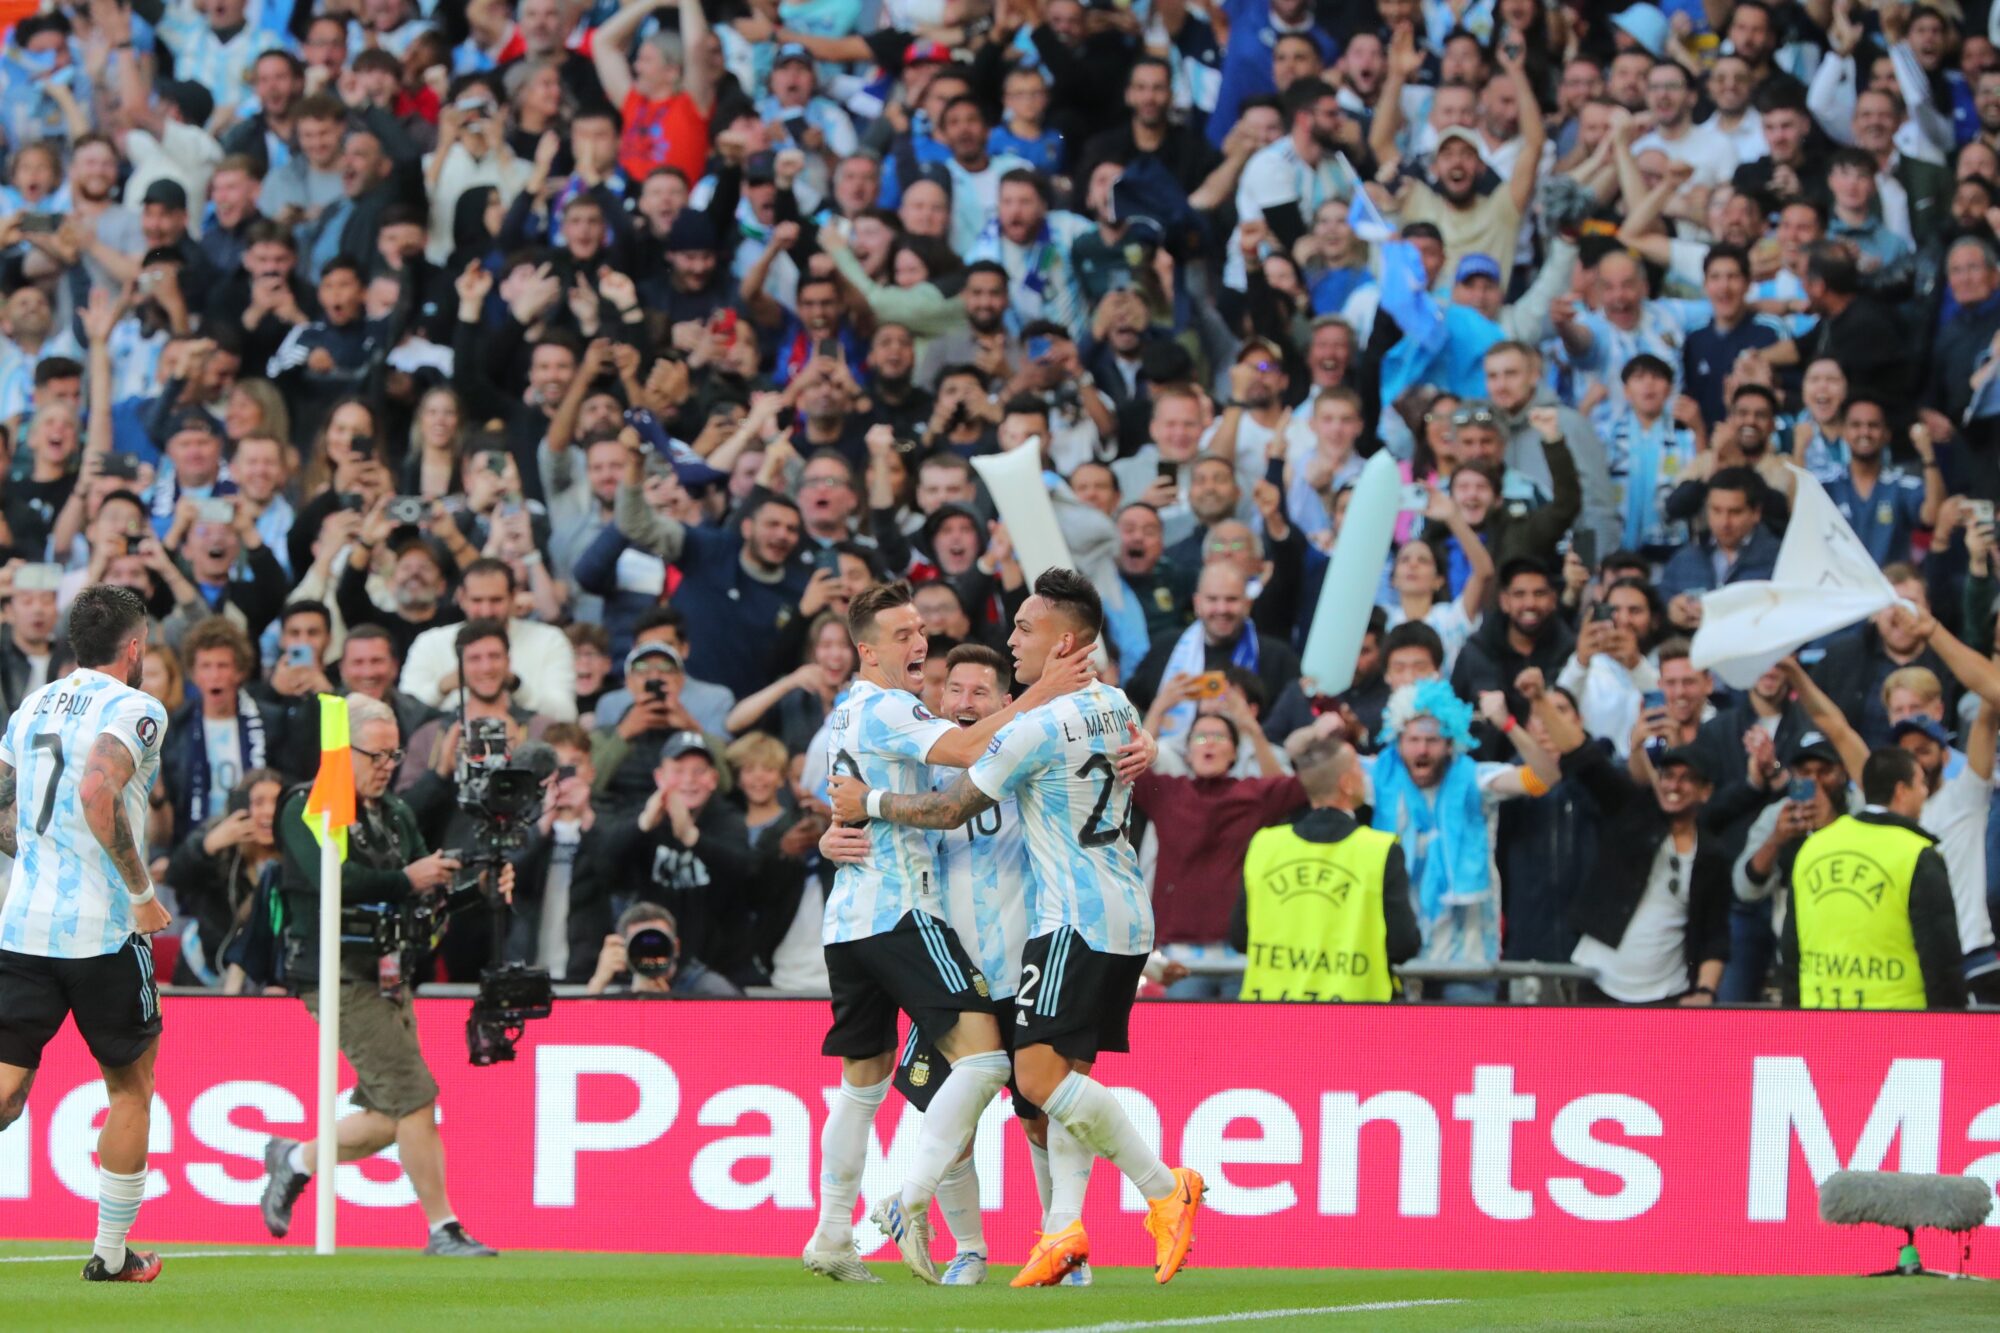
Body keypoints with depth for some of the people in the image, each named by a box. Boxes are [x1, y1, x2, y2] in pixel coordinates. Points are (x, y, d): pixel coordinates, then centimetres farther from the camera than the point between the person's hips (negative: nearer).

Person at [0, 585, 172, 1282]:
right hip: (103, 931, -5)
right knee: (130, 1086, 15)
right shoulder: (134, 708, -8)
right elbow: (98, 792, -25)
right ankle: (110, 1255, 19)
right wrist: (142, 894, -16)